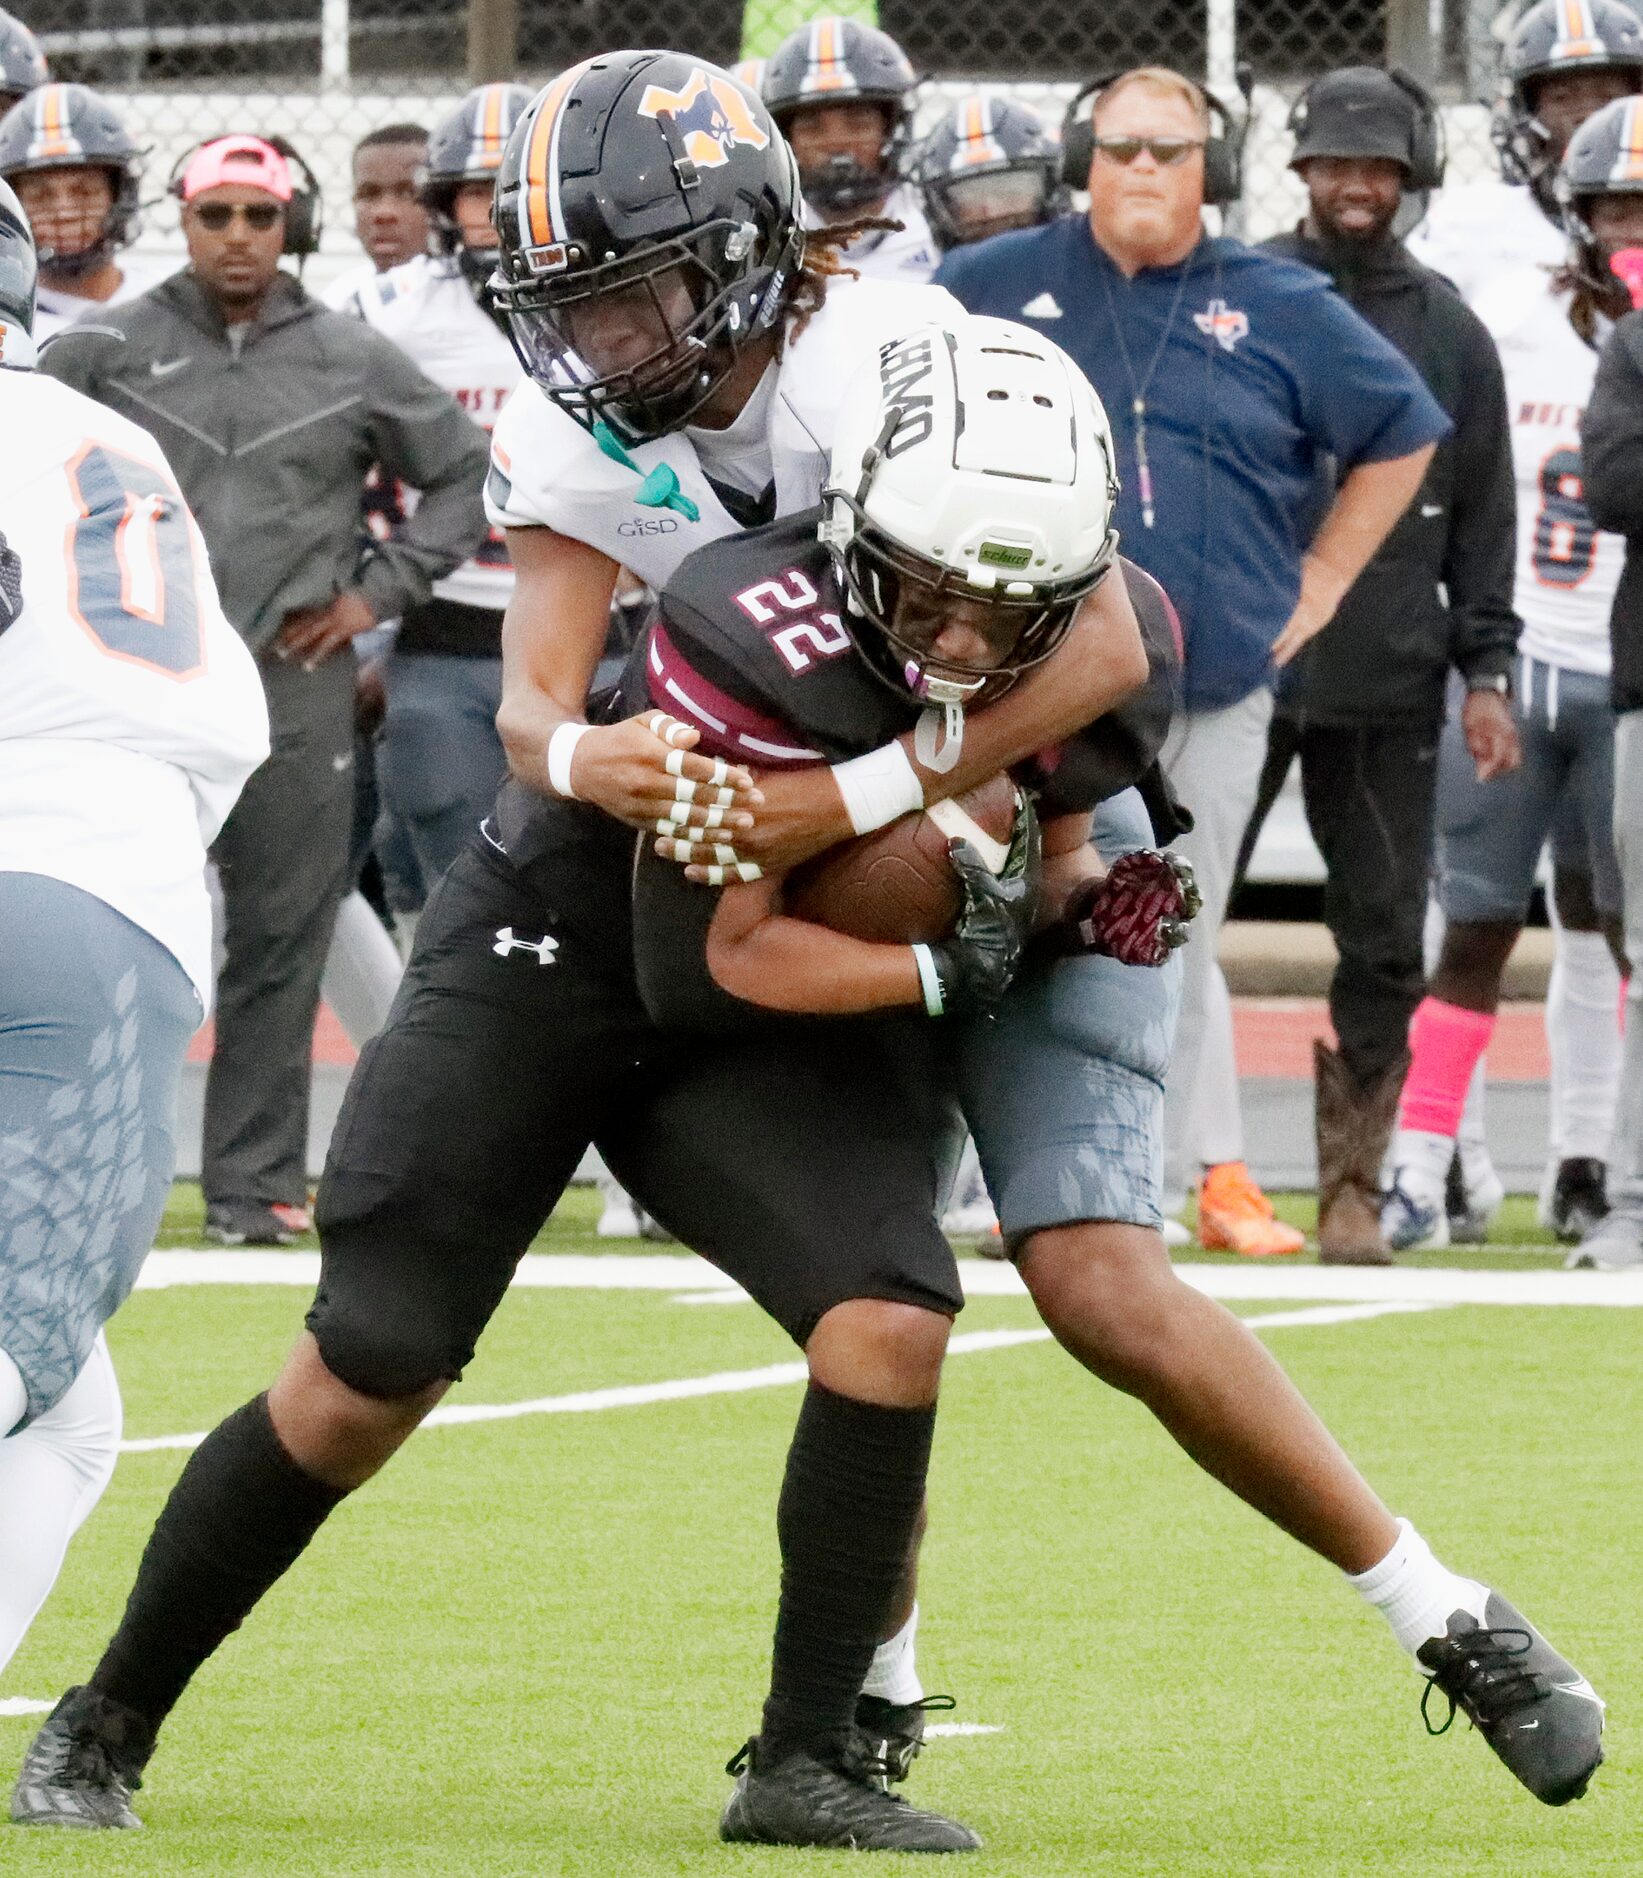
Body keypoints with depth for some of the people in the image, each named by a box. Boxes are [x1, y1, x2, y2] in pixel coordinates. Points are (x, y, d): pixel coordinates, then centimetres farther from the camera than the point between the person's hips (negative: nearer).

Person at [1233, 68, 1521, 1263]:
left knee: (1384, 946, 2)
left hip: (1389, 688, 2)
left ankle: (1353, 1189, 9)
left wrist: (1486, 672, 5)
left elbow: (1484, 519, 12)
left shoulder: (1449, 331, 10)